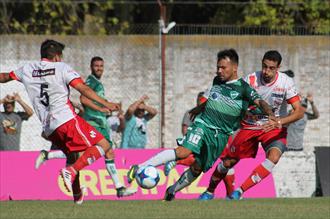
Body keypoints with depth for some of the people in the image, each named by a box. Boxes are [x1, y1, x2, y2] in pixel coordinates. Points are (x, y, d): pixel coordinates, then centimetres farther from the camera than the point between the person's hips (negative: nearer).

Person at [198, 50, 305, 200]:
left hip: (274, 128, -1)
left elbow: (299, 111, -21)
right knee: (228, 161, 5)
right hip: (250, 126, 1)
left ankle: (240, 191, -24)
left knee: (274, 157, -30)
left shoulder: (285, 83, -18)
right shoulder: (251, 80, -17)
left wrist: (279, 122, -37)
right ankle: (210, 191, 34)